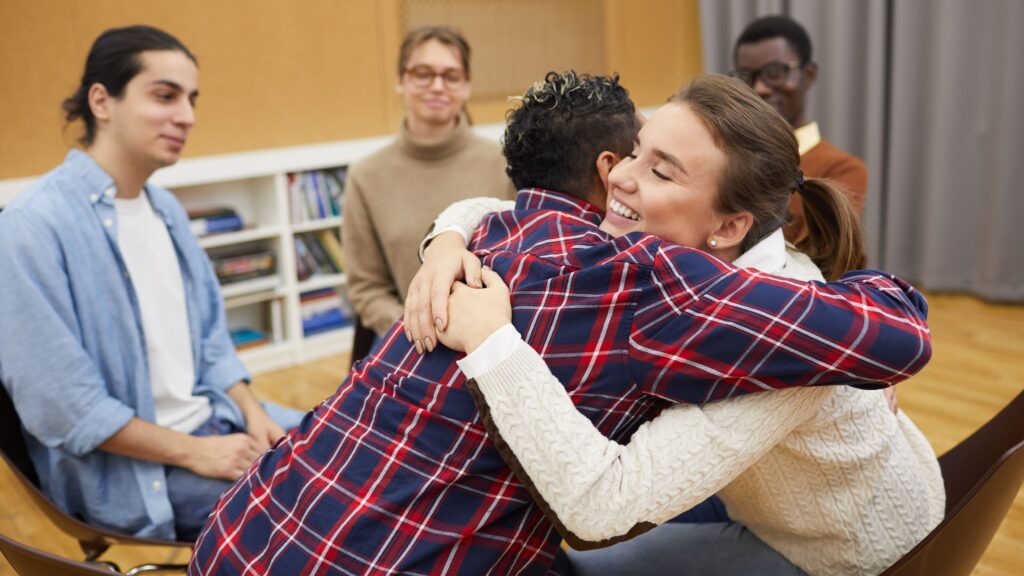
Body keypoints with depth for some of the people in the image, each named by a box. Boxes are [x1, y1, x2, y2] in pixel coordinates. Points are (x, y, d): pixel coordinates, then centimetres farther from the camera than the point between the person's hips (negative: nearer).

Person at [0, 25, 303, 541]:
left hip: (217, 424, 8)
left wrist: (254, 416, -2)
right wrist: (193, 452, -17)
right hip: (126, 469, -8)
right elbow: (61, 405, -20)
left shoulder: (166, 208, 8)